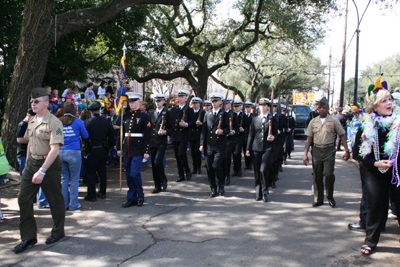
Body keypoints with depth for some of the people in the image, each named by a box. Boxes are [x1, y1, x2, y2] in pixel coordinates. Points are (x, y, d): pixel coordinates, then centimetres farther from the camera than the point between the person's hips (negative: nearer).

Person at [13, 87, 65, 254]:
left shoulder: (54, 122, -14)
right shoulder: (31, 122, 11)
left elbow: (55, 149, -22)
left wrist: (42, 171, -26)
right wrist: (28, 164, 16)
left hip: (49, 164, -7)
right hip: (32, 163, 7)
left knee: (55, 200, 6)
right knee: (24, 199, 2)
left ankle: (58, 232, 26)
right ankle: (28, 238, 11)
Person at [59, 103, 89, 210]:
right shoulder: (77, 121, -3)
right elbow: (85, 136, 6)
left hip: (61, 152, 4)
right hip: (73, 152, -4)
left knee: (64, 179, 11)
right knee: (74, 179, 4)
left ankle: (64, 204, 15)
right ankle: (73, 204, 7)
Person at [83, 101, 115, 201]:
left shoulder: (87, 122, -11)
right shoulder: (105, 122, 1)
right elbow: (112, 137, 5)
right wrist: (109, 146, 19)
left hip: (91, 151, -4)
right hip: (103, 151, 4)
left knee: (90, 173, 4)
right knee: (102, 171, 16)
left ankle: (91, 195, 7)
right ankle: (102, 192, 24)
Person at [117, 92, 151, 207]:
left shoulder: (144, 117, -3)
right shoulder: (125, 116, 12)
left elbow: (147, 136, -6)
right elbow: (121, 133, 15)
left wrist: (146, 151, -10)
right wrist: (119, 148, 11)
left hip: (138, 150, -5)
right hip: (126, 150, 5)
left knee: (135, 174, -10)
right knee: (129, 176, 9)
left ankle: (140, 196, 11)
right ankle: (132, 198, 18)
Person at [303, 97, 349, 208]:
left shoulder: (333, 121, 2)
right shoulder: (313, 122, 8)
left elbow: (342, 135, 5)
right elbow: (309, 138, 9)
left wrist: (346, 150, -2)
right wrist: (305, 153, 4)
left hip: (329, 150, -2)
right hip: (317, 150, 3)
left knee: (328, 174, -12)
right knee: (317, 176, 5)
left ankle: (330, 197, 11)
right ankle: (318, 199, 17)